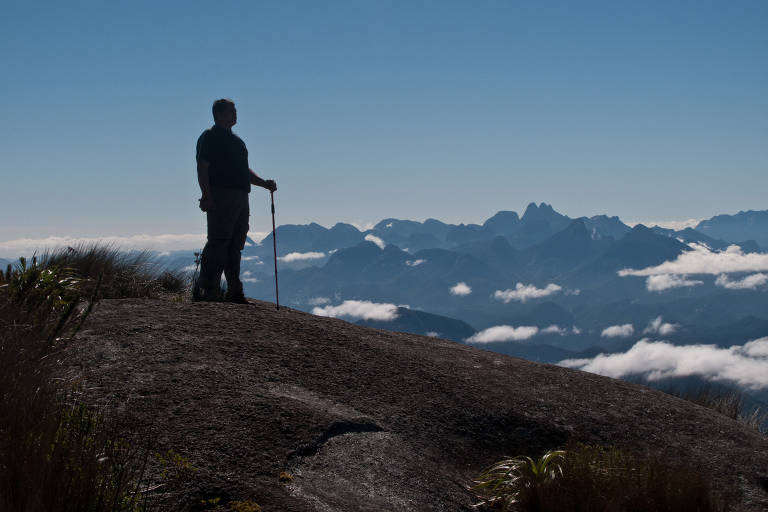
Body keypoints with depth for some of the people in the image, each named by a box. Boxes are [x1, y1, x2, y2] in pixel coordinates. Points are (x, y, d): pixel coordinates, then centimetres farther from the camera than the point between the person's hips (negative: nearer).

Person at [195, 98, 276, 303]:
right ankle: (205, 289, -10)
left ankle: (234, 292, 12)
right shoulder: (210, 137, -3)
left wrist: (264, 183, 15)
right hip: (220, 198, -9)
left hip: (241, 198, 9)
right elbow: (202, 168, -12)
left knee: (235, 246, 9)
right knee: (218, 243, -11)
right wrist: (207, 196, -21)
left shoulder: (236, 140, 24)